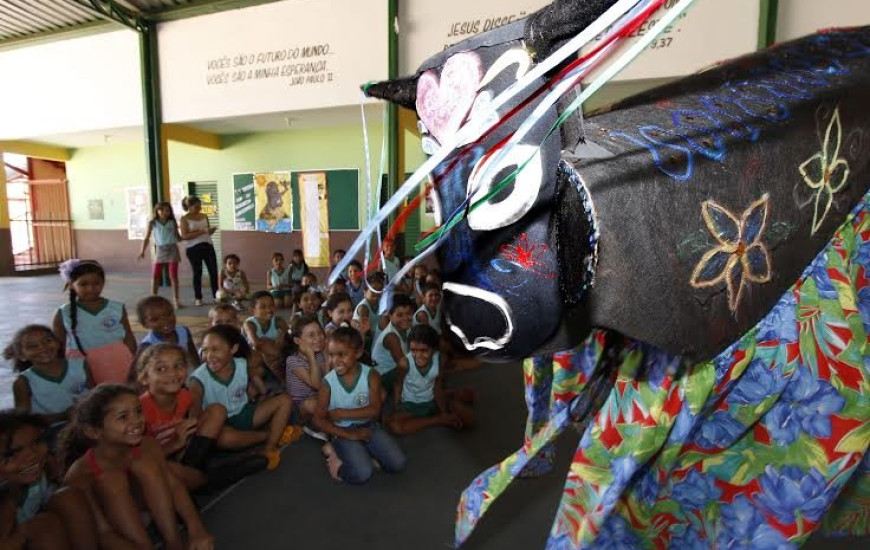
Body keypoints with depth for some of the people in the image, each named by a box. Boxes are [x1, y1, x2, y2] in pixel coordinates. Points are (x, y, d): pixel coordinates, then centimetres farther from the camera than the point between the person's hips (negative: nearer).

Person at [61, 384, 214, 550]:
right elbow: (102, 532, -27)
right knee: (111, 479, -26)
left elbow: (174, 485, -16)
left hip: (152, 517, 4)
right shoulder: (81, 472, -23)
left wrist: (196, 529, -30)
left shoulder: (146, 445, -12)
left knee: (146, 463, -20)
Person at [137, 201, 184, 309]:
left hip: (172, 250, -1)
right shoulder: (152, 223, 2)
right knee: (155, 276, 1)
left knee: (173, 276, 1)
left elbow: (178, 238, 11)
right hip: (160, 251, 1)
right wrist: (142, 251, -6)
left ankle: (176, 300, 6)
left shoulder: (172, 223, 4)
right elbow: (147, 238, 3)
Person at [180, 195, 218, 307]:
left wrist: (212, 230, -6)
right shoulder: (184, 219, -3)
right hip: (193, 249, -4)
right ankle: (198, 298, 14)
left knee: (213, 271, 1)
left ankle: (217, 296, 8)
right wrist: (201, 231, -19)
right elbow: (184, 236, -12)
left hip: (208, 246, 4)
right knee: (197, 273, 3)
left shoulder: (204, 216, 11)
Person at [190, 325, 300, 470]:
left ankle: (269, 449, -20)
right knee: (224, 437, -42)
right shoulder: (198, 379, -22)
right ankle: (274, 434, -15)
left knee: (285, 400, -9)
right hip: (220, 425, -5)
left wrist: (266, 407, -3)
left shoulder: (242, 365, -10)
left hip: (243, 414, 5)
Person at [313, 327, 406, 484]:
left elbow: (374, 410, -16)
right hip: (344, 432, -2)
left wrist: (341, 413, -19)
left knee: (398, 463, -13)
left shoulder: (371, 375, -11)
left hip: (369, 427, 2)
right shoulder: (328, 382, -10)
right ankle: (335, 451, 2)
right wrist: (348, 434, -17)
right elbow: (319, 420, -8)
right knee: (362, 474, -23)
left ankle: (362, 453, 7)